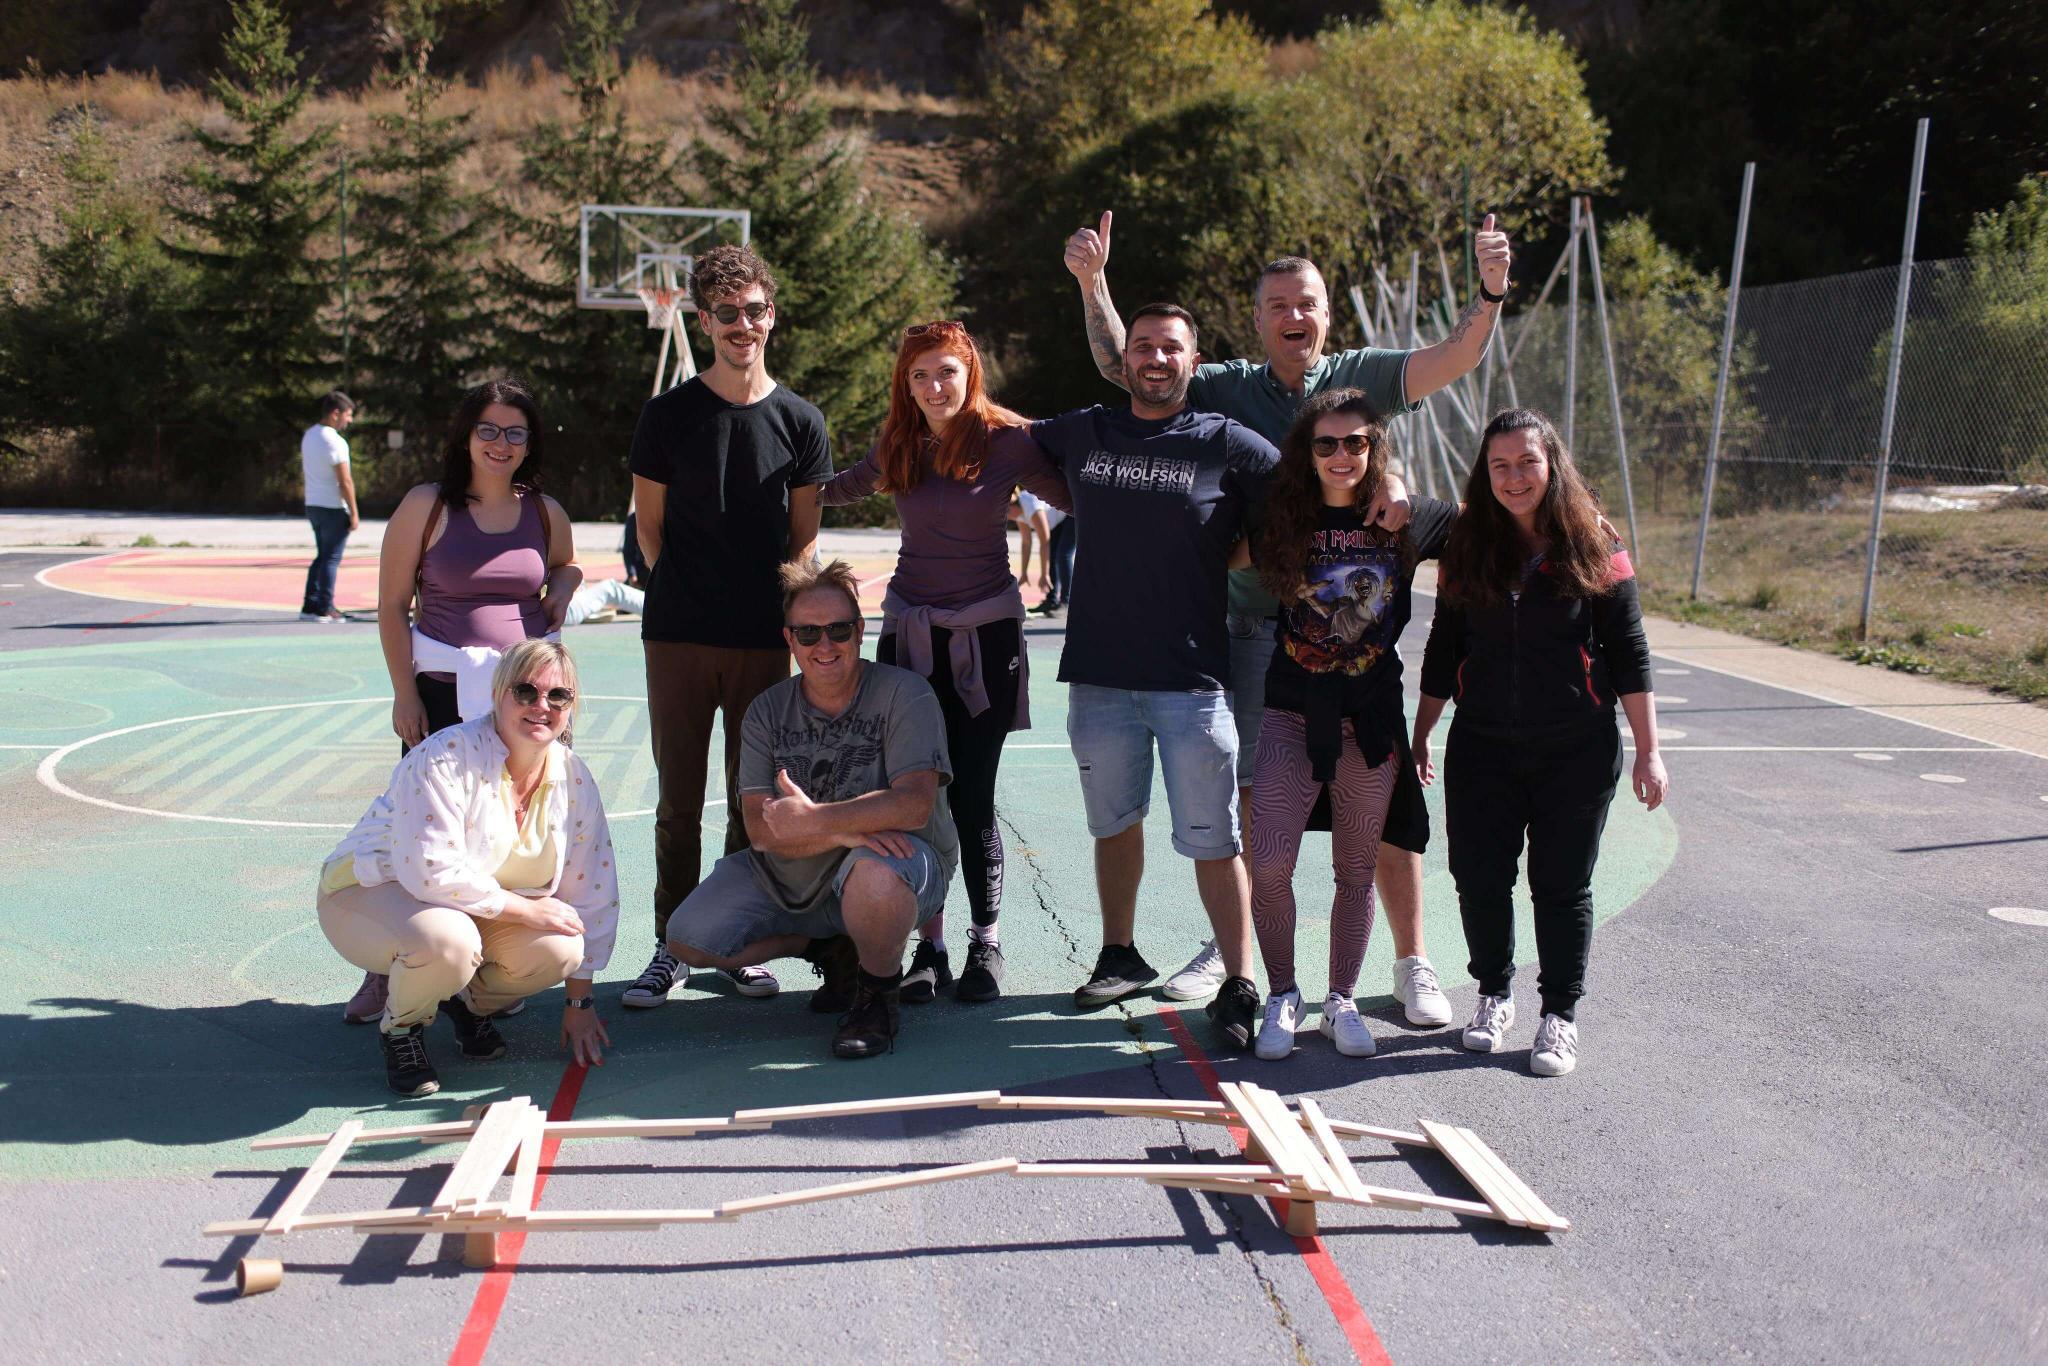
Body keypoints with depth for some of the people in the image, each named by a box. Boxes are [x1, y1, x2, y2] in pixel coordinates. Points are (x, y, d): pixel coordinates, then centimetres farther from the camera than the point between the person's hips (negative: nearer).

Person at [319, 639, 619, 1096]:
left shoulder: (573, 779, -6)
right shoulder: (447, 758, -26)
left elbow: (591, 894, -1)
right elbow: (431, 872, -32)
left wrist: (579, 1002, 0)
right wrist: (526, 908, -26)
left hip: (478, 910, 6)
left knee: (559, 948, -24)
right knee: (448, 939, -39)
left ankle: (471, 1001, 10)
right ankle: (400, 1025, -4)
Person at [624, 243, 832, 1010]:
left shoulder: (800, 422, 5)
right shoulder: (667, 416, 3)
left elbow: (804, 538, 9)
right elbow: (649, 526, 9)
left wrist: (784, 606, -1)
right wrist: (683, 594, 3)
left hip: (764, 641, 1)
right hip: (679, 638, -1)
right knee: (679, 803, 4)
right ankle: (671, 947, 15)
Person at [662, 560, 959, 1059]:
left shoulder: (902, 693, -12)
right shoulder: (768, 710, -1)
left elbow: (915, 804, -25)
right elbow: (760, 827, -12)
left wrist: (812, 821, -31)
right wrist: (844, 830, -30)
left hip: (893, 862, -5)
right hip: (787, 880, 5)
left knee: (875, 870, -40)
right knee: (688, 940, -7)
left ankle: (877, 988, -9)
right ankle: (831, 949, 13)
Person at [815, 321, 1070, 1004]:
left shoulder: (1006, 441, -6)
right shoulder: (898, 445, 7)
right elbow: (850, 485, 27)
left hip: (985, 635, -3)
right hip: (909, 632, 4)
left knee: (971, 798, -3)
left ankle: (986, 943, 13)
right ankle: (930, 945, 12)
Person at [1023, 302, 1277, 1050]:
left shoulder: (1227, 443, 0)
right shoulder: (1082, 434, 9)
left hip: (1193, 678, -3)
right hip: (1099, 674, 3)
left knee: (1212, 840, -2)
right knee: (1114, 822, 16)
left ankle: (1238, 987, 6)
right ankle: (1120, 955, 33)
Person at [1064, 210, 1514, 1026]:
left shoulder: (1362, 379, 4)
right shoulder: (1226, 390, 8)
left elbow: (1454, 359, -9)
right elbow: (1122, 368, 8)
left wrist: (1490, 292, -26)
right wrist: (1092, 282, -4)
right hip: (1254, 628, 2)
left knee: (1384, 796, 1)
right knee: (1243, 796, 11)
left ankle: (1412, 965, 13)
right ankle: (1226, 948, 28)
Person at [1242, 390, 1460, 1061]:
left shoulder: (1410, 520, 0)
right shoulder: (1280, 521, -2)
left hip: (1372, 720, 1)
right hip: (1291, 714, -1)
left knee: (1357, 871, 9)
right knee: (1269, 864, -9)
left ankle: (1341, 1002, 25)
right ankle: (1282, 997, 12)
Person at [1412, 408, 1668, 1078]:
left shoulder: (1594, 549, -4)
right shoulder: (1468, 549, 3)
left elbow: (1629, 656, -2)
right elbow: (1443, 653, 11)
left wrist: (1648, 752, -4)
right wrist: (1418, 739, 12)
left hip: (1576, 752, -2)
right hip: (1482, 748, 2)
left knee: (1562, 886, 4)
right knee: (1479, 879, 4)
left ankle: (1561, 1015, 20)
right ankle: (1494, 996, 26)